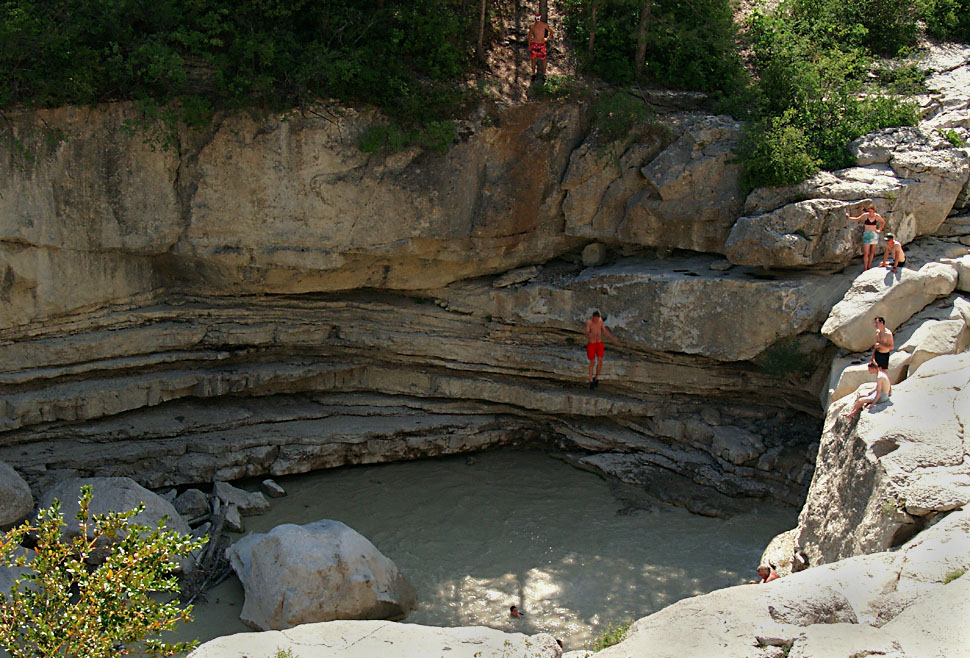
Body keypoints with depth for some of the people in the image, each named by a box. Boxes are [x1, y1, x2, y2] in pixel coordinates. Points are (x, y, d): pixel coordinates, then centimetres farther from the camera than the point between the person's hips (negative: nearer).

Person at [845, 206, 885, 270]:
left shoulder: (877, 216, -4)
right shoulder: (865, 215, -10)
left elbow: (883, 222, 13)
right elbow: (857, 219, -3)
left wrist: (880, 230, 4)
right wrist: (849, 217, -19)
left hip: (874, 235, 2)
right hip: (867, 235, -2)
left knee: (872, 252, 10)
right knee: (866, 253, -7)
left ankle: (869, 267, 22)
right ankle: (865, 269, -2)